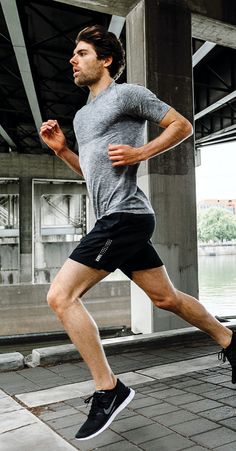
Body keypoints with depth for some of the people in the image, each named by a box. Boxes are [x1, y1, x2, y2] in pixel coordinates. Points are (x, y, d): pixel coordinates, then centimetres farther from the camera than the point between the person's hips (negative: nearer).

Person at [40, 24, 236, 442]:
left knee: (60, 295, -14)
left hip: (124, 215, -9)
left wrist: (140, 153, -12)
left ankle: (108, 389, -5)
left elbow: (182, 125, -1)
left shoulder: (128, 93, -1)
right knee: (167, 297, 15)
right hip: (115, 220, 9)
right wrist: (60, 149, 14)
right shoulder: (82, 116, 24)